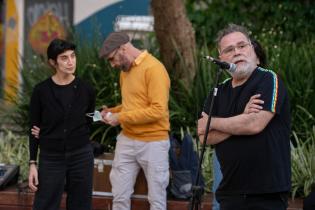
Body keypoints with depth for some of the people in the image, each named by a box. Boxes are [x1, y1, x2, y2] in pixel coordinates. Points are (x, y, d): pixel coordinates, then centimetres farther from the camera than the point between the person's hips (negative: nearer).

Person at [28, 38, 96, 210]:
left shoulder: (86, 90, -1)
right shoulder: (41, 91, -5)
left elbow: (88, 124, 9)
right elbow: (34, 129, 0)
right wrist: (32, 164, -5)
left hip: (81, 156, 2)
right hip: (51, 158, -1)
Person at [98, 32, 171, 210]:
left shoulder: (153, 68, -15)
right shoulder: (125, 70, 12)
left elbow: (158, 110, -22)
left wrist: (121, 118, -19)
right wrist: (112, 112, 5)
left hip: (153, 143, -8)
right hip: (126, 141, 8)